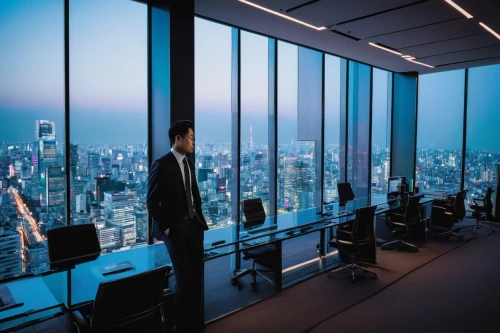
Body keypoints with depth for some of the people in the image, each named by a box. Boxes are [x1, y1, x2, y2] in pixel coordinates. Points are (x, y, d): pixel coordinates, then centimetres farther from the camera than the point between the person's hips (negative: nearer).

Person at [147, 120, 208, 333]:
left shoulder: (188, 163, 11)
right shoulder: (162, 165, -12)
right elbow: (152, 202, -11)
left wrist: (199, 218, 9)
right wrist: (165, 227, -12)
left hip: (194, 226, 7)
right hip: (175, 229, -7)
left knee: (197, 276, 10)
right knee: (184, 278, -1)